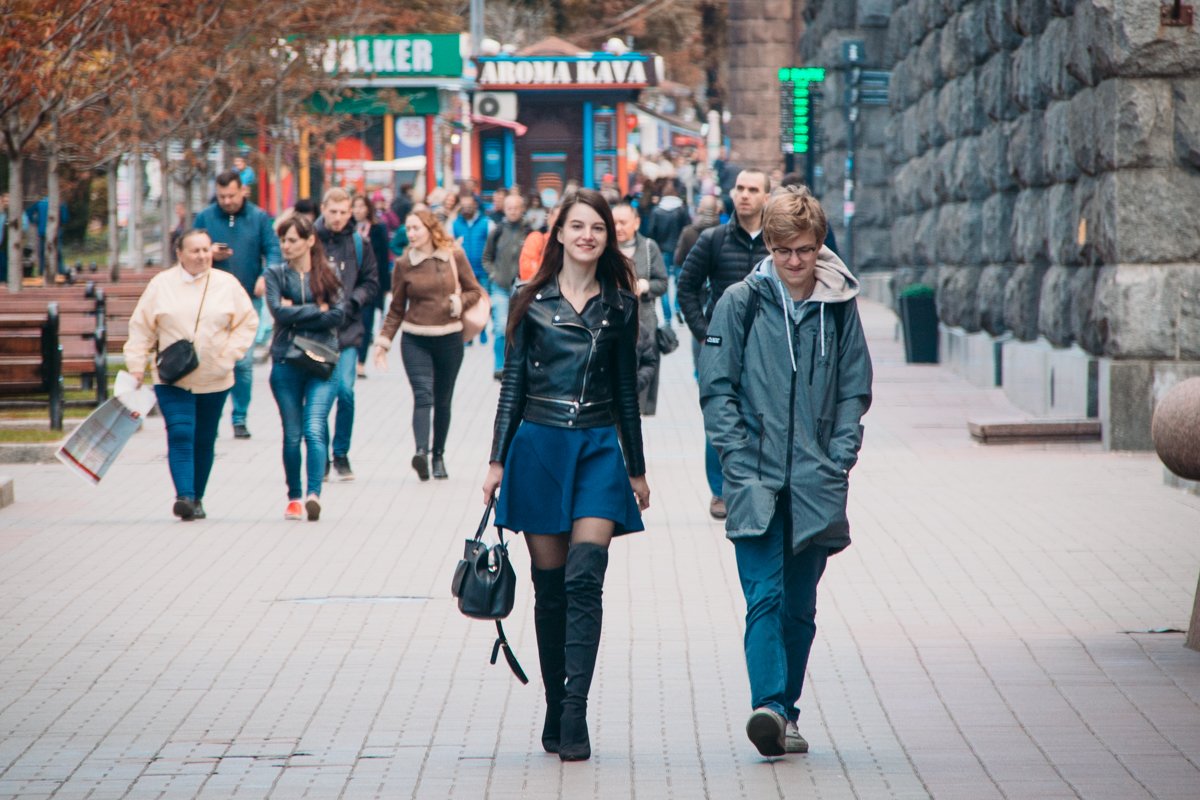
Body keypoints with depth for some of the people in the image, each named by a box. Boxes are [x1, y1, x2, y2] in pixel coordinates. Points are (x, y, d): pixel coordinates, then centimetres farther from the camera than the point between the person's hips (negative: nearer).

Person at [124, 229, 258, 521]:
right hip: (172, 379, -2)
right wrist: (136, 367, -5)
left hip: (214, 379, 2)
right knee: (180, 434, -16)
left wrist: (230, 354, -5)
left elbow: (247, 321, 7)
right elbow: (141, 328, 2)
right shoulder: (161, 284, 0)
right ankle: (184, 497, -25)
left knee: (204, 441, 9)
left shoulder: (227, 284, 3)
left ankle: (197, 499, 22)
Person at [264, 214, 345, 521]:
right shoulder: (276, 275, 7)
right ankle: (294, 497, 15)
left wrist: (297, 314, -8)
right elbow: (278, 310, -8)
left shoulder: (327, 275, 6)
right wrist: (317, 310, -6)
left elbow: (338, 314, -6)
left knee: (314, 429, -15)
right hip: (286, 362, 2)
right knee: (292, 434, 6)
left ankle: (314, 493, -24)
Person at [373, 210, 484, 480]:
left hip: (449, 339, 1)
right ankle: (421, 451, -32)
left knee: (443, 401, 9)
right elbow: (396, 309, 7)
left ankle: (438, 456, 21)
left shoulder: (455, 257, 0)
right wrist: (384, 340, 1)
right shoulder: (404, 264, 1)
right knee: (423, 395, -18)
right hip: (415, 340, -1)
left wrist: (458, 302, -12)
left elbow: (474, 291, 9)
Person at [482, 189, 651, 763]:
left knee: (585, 579, -15)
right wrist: (498, 459, 2)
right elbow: (513, 382, 7)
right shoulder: (532, 301, 5)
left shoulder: (620, 306, 7)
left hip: (600, 447, 0)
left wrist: (636, 468, 13)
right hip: (539, 446, 0)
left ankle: (575, 711, -19)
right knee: (550, 585, 3)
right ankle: (555, 713, 13)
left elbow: (626, 390, 12)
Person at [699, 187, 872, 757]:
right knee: (764, 596, -15)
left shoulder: (840, 305, 6)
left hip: (816, 484, 3)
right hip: (755, 477, -2)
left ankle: (785, 711, 17)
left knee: (799, 605, 8)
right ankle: (770, 706, -25)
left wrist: (838, 459, 0)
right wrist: (738, 458, -9)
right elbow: (717, 388, 0)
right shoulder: (741, 302, 0)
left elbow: (855, 389, 11)